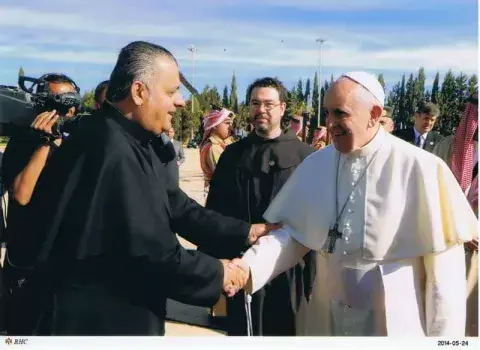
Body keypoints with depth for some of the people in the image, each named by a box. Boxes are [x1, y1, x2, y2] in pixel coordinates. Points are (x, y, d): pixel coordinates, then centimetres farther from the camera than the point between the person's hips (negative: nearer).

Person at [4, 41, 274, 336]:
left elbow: (176, 206, 7)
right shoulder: (112, 151, -27)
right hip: (87, 318, -10)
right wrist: (217, 273, -13)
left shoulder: (135, 143, 5)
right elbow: (151, 252, -27)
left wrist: (245, 232, 3)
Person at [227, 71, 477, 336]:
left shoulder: (419, 168, -16)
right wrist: (249, 266, -18)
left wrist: (441, 338, -9)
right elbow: (293, 232, -1)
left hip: (395, 325, -4)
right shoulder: (315, 164, -3)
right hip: (327, 320, 4)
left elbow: (444, 266, -13)